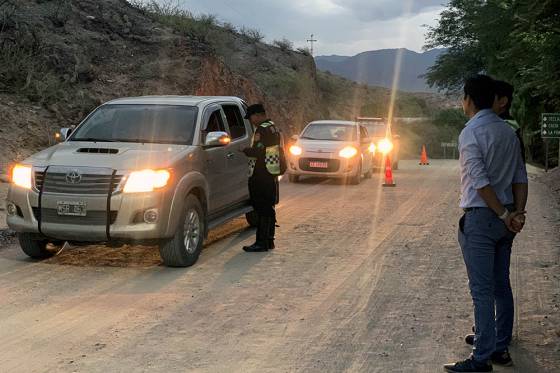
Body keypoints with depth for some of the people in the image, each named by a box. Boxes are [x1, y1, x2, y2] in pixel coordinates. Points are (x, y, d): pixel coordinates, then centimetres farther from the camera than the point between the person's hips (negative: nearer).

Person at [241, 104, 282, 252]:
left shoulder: (262, 130, -15)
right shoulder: (273, 128, 16)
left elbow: (257, 152, -22)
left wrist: (245, 150, -7)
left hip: (261, 176, -10)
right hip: (272, 174, 10)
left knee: (262, 209, -7)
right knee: (269, 209, 14)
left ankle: (262, 243, -6)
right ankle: (269, 240, 20)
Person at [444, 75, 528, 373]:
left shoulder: (470, 133, -13)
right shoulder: (508, 131, 12)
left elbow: (480, 181, -19)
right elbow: (520, 176, 7)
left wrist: (504, 214, -12)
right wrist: (518, 212, 0)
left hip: (480, 218, -8)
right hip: (503, 219, 8)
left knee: (482, 291, -5)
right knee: (501, 286, 14)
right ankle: (501, 348, 23)